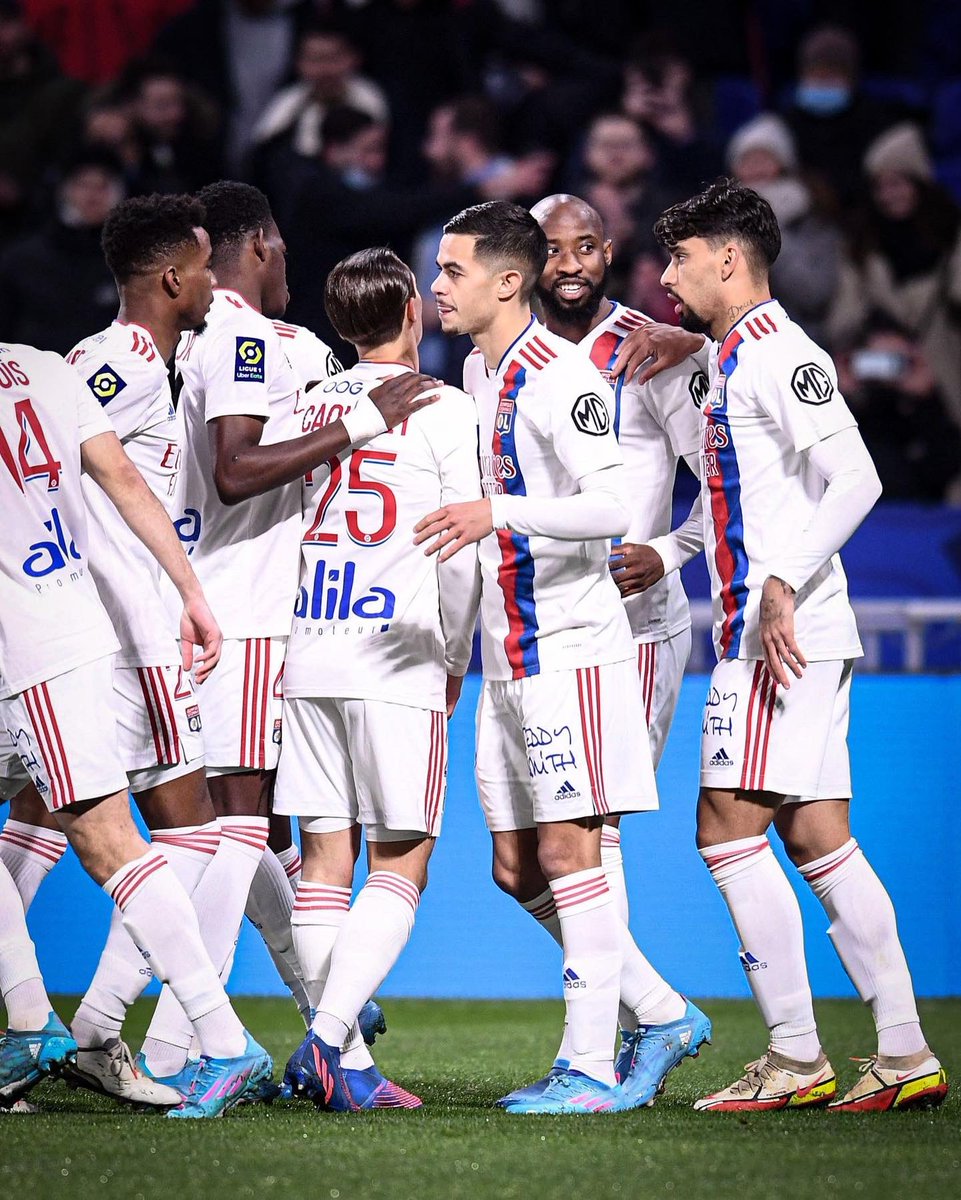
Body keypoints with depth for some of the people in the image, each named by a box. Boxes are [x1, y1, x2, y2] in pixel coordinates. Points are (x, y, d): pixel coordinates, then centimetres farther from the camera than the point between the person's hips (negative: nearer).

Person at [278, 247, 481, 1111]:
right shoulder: (446, 409, -2)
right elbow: (463, 552, -4)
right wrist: (455, 659, 8)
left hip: (307, 652, 5)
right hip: (397, 660, -5)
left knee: (326, 856, 6)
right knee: (401, 864, 0)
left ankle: (348, 1066, 5)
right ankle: (330, 1034, -16)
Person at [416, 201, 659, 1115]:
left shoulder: (561, 376, -14)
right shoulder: (476, 371, 14)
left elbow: (612, 506, -25)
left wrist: (497, 514, -34)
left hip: (572, 648, -9)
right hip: (507, 655, 9)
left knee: (567, 851, -9)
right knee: (516, 868, 9)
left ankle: (591, 1067, -5)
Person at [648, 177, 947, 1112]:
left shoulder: (779, 352, -10)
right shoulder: (729, 360, 19)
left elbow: (855, 479, -21)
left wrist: (783, 583, -26)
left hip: (783, 636, -10)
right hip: (763, 637, 10)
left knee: (728, 831, -9)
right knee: (817, 840, 6)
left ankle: (796, 1058, -7)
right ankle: (905, 1057, 6)